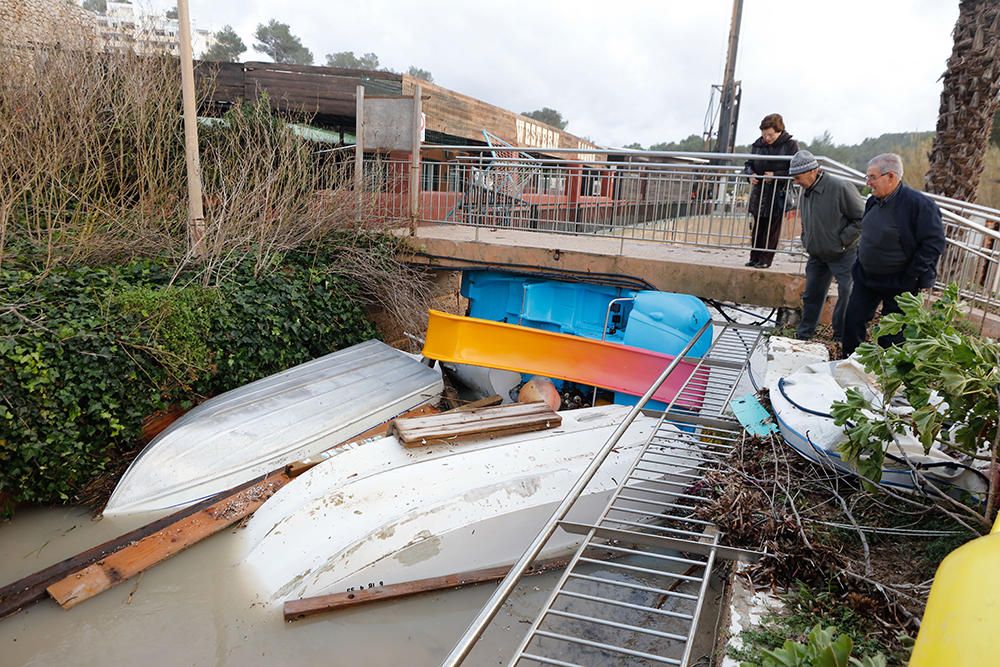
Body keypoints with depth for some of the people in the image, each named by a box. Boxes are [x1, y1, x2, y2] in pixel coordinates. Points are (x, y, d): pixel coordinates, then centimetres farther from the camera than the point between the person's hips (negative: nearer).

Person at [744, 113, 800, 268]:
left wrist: (775, 175, -19)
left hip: (779, 194, -4)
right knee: (758, 227, 10)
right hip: (759, 193, 5)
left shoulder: (790, 145, -8)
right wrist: (751, 174, -5)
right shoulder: (758, 144, 5)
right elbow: (749, 164, 17)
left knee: (772, 229, 2)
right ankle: (755, 257, 19)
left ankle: (766, 259, 8)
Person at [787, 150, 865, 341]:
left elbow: (862, 219, -16)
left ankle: (841, 338, 10)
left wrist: (842, 241, -17)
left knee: (847, 296, -2)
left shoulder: (840, 188, -19)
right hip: (817, 255, 7)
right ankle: (803, 335, 23)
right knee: (811, 295, 13)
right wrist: (806, 242, 10)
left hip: (844, 255, -7)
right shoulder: (806, 192, 5)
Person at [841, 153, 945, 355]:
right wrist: (860, 259, 13)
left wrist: (910, 276, -19)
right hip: (866, 278, 7)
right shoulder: (873, 201, 3)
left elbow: (934, 243, -19)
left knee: (892, 335, 5)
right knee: (852, 321, 11)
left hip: (899, 284, -7)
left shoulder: (920, 204, -20)